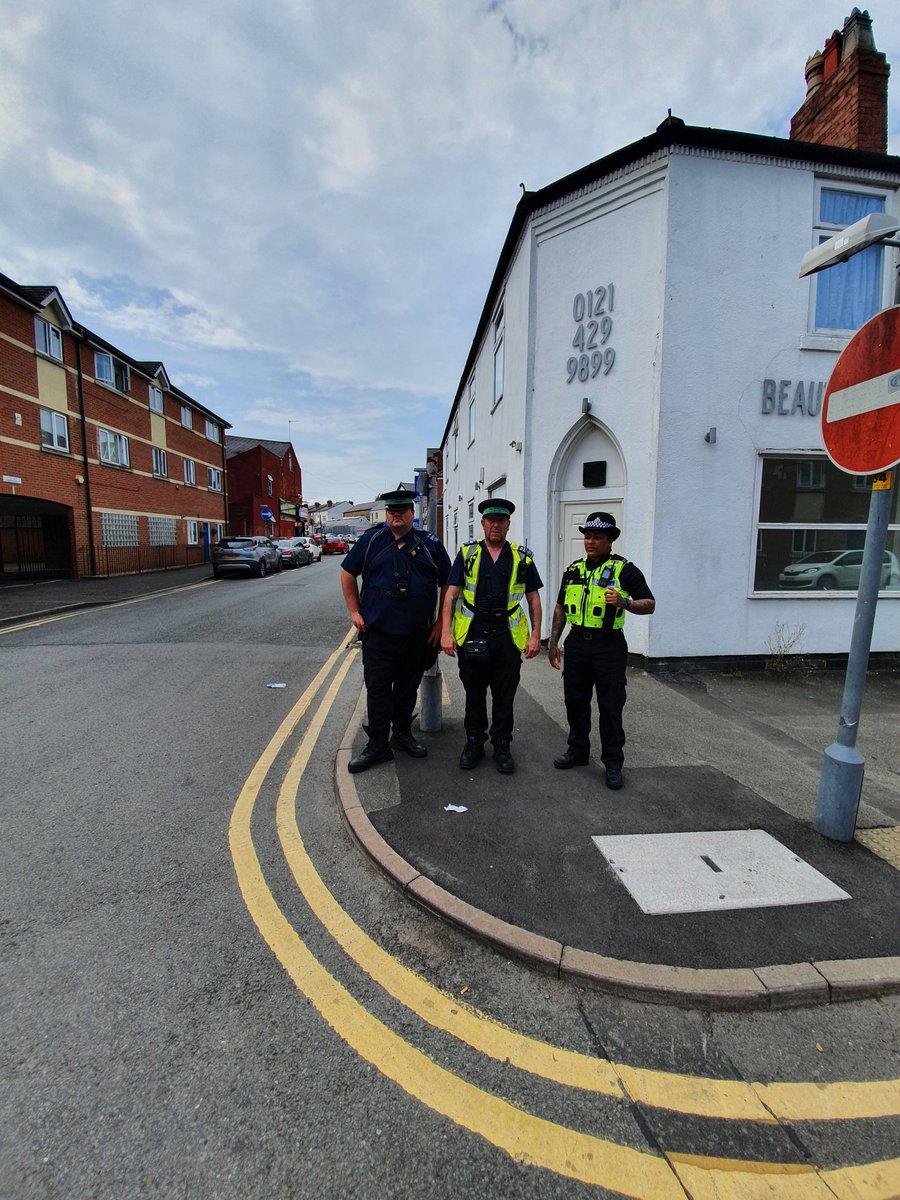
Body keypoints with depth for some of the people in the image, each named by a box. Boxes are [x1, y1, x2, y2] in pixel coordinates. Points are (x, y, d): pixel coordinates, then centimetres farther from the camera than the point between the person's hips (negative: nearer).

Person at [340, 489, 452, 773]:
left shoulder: (430, 544, 3)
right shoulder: (371, 540, 2)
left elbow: (448, 585, 9)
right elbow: (347, 574, 10)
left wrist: (440, 623, 3)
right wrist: (355, 612, 4)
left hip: (417, 633, 2)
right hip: (378, 632, -1)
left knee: (408, 686, 14)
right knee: (378, 688, 1)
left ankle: (402, 734, 32)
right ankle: (377, 745, 13)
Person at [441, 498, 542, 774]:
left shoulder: (522, 557, 7)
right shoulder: (467, 553, 4)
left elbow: (533, 598, 8)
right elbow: (451, 594, 0)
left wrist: (535, 635, 1)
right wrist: (447, 632, -8)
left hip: (508, 636, 0)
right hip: (472, 635, 0)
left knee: (505, 696, 9)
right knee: (474, 694, 12)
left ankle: (502, 746, 25)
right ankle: (474, 742, 29)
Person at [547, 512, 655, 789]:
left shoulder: (625, 570, -4)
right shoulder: (573, 570, 10)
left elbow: (649, 604, -3)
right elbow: (560, 609, 15)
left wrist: (625, 602, -23)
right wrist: (553, 643, 13)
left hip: (608, 645, -5)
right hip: (577, 644, 5)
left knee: (610, 706, 2)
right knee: (575, 701, 13)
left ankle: (613, 763, 16)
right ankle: (578, 751, 31)